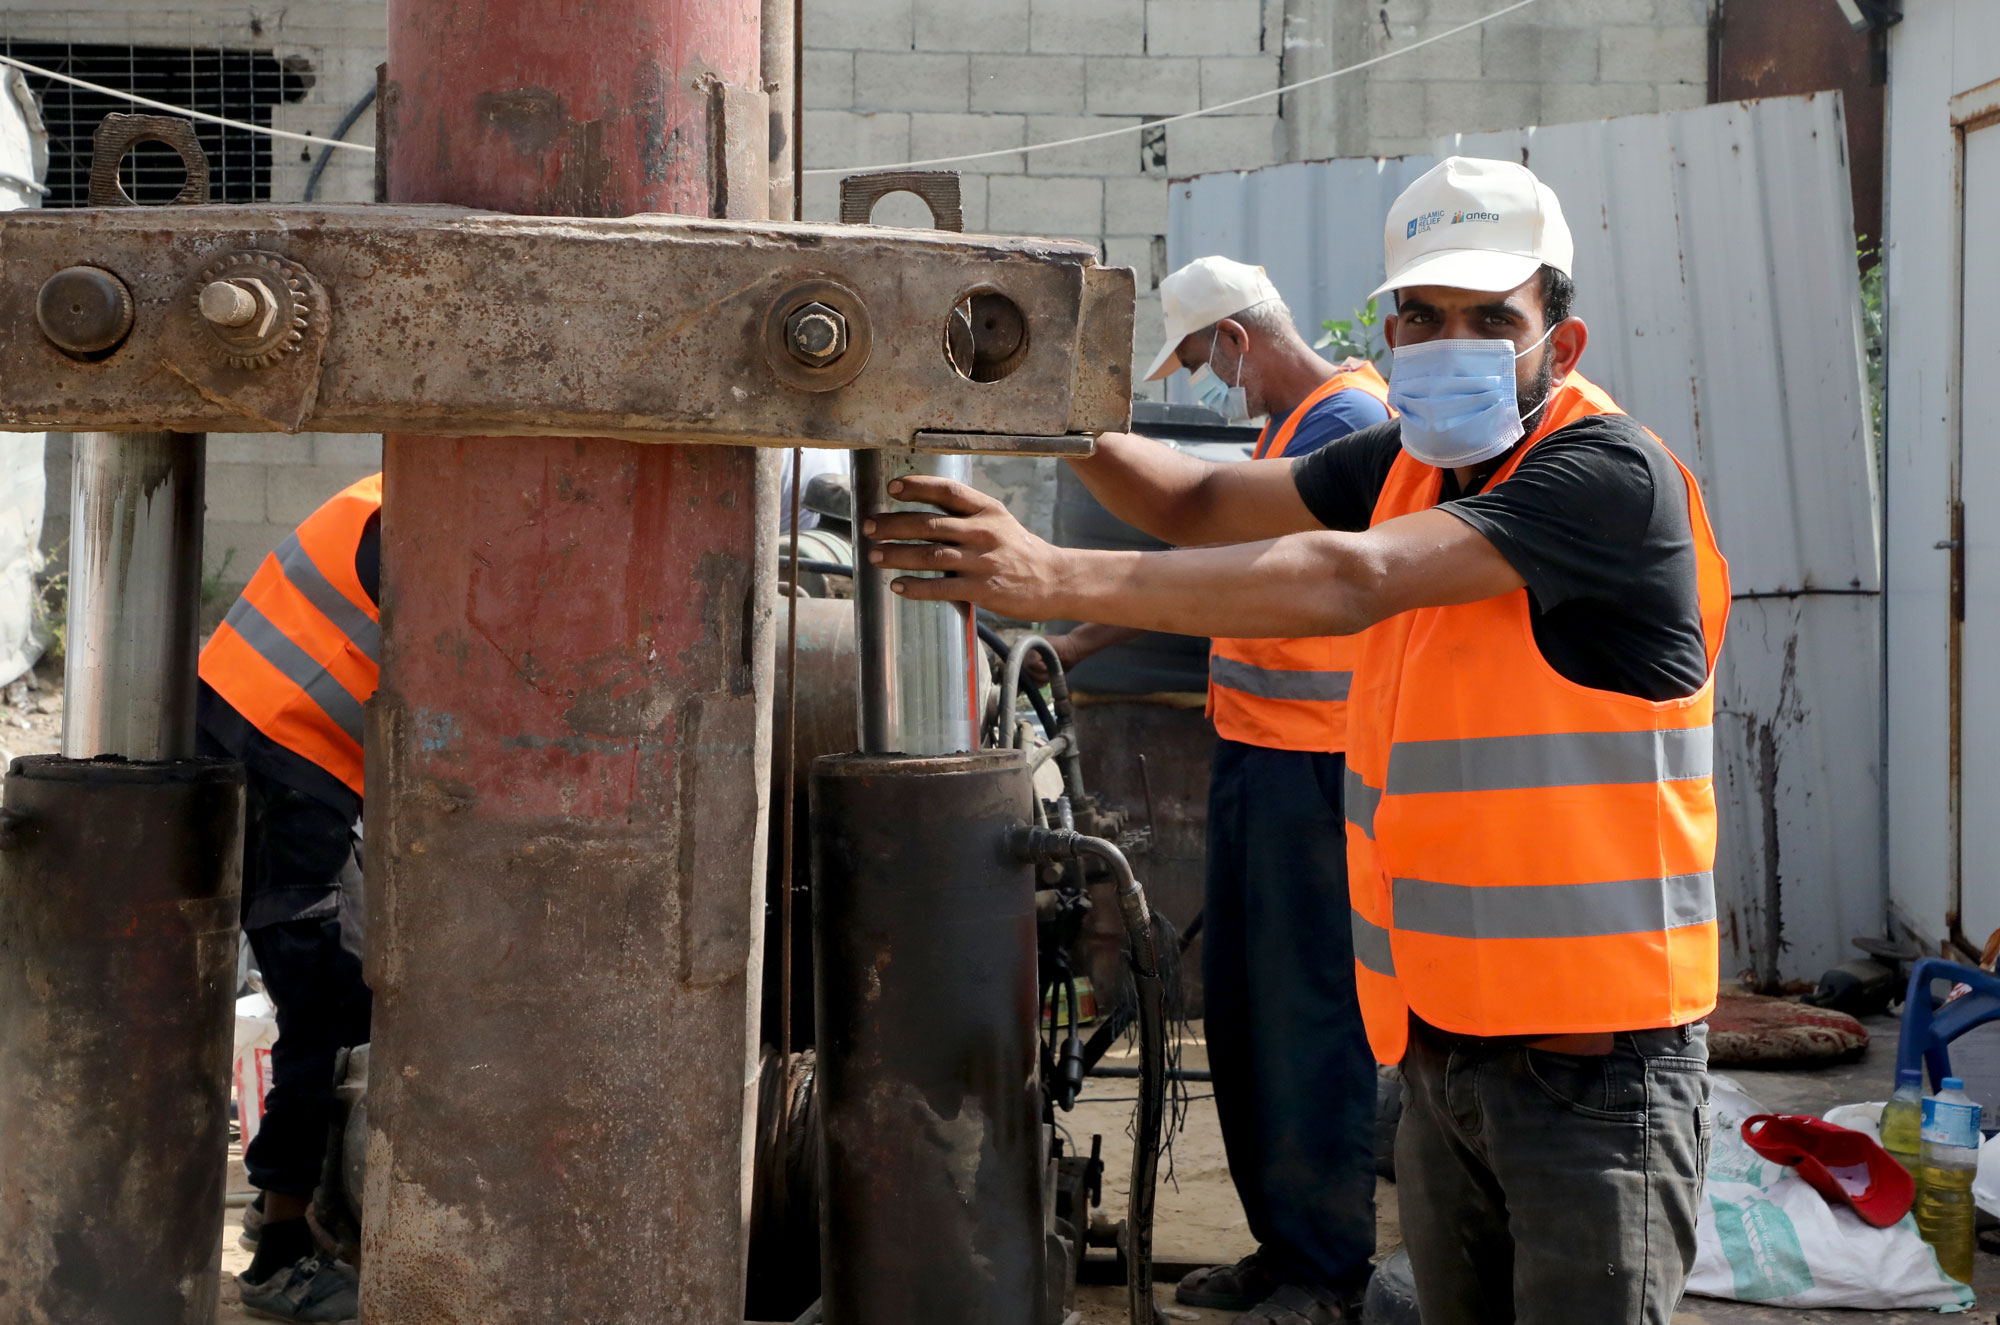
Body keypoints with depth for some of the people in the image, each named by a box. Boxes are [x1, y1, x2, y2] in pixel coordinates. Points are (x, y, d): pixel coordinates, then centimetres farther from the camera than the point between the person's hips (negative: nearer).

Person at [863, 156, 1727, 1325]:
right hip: (1442, 1044, 7)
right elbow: (1202, 505, 13)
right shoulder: (1409, 466, 9)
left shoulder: (1609, 475, -17)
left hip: (1595, 1057, -7)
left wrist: (1064, 581, -31)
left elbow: (1350, 582, -27)